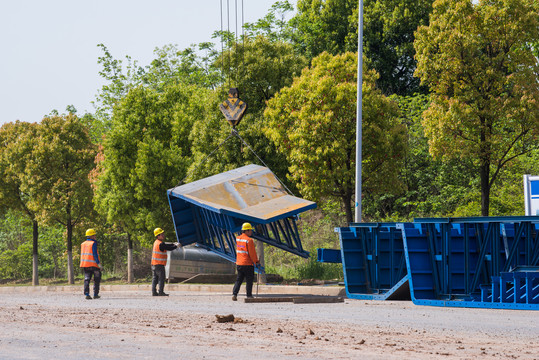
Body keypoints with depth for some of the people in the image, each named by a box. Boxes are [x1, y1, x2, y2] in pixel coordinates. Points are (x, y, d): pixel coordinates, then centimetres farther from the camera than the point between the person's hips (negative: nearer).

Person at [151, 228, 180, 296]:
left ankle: (154, 292, 6)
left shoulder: (156, 242, 13)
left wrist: (173, 244, 17)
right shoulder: (160, 244, -17)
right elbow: (169, 248, -12)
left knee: (155, 278, 8)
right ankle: (161, 292, -6)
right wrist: (176, 246, 3)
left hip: (154, 264, 9)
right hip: (159, 264, -9)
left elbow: (166, 246, 22)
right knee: (161, 278, -4)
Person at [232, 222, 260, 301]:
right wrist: (256, 262, -6)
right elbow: (252, 253, -14)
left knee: (238, 280, 12)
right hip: (248, 264, -7)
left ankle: (234, 294, 0)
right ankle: (249, 296, 9)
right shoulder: (249, 240, -15)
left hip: (239, 263, 7)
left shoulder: (237, 239, 7)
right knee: (249, 280, 5)